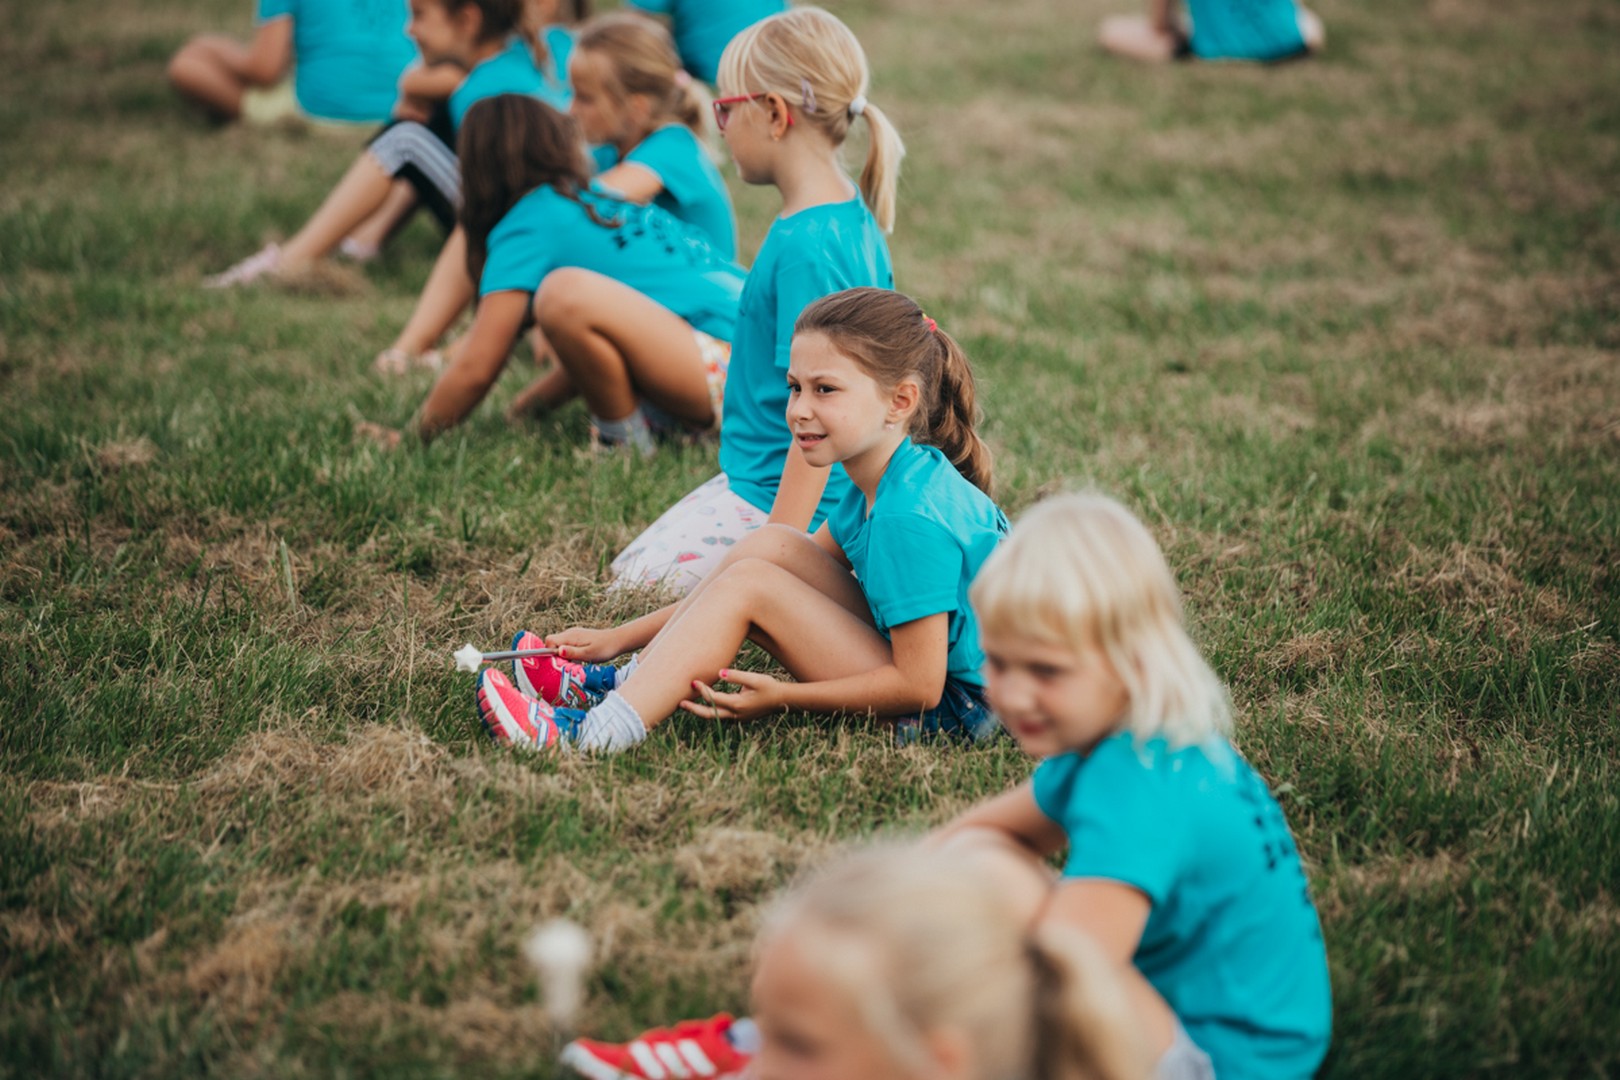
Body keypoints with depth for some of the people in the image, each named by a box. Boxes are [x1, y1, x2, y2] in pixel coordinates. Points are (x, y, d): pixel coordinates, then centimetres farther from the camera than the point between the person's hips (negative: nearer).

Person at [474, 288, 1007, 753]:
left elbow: (919, 685, -25)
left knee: (751, 584, -15)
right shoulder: (876, 484, 6)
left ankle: (595, 734, -20)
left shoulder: (912, 517, -24)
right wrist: (621, 637, 9)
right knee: (768, 547, 3)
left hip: (951, 710, -9)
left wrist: (782, 696, -19)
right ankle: (628, 682, 5)